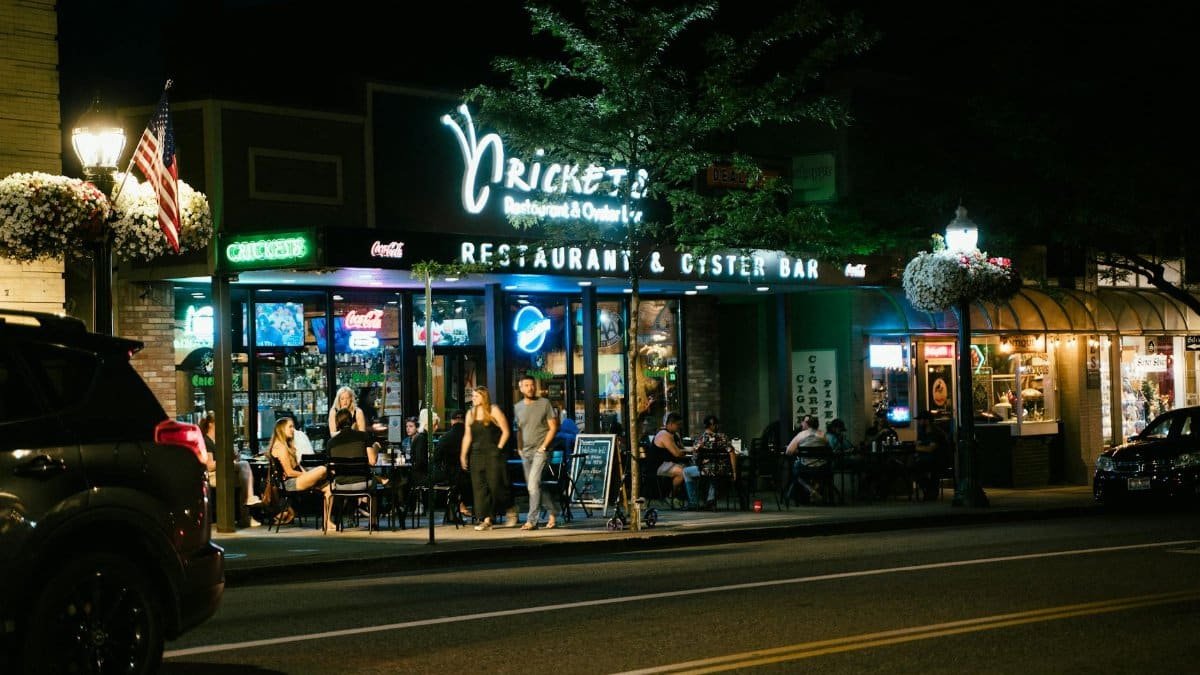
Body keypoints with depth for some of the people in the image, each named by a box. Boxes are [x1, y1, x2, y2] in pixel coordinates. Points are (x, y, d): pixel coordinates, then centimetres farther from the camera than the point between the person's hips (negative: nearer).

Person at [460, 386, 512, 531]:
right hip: (477, 454, 5)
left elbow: (505, 431, -4)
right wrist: (463, 455, 8)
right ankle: (486, 519, 0)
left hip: (493, 454, -5)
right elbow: (467, 436, 13)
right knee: (479, 487, -1)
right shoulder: (471, 414, 12)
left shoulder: (494, 411, -3)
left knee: (495, 485, -6)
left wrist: (499, 448, -9)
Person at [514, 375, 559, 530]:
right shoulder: (517, 407, 11)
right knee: (535, 486, 8)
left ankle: (531, 520, -15)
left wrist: (543, 446, -11)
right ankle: (551, 513, 23)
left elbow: (553, 427, -3)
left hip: (540, 451, -6)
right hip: (525, 452, 6)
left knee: (533, 485, -16)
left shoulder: (544, 404, -2)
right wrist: (519, 448, 8)